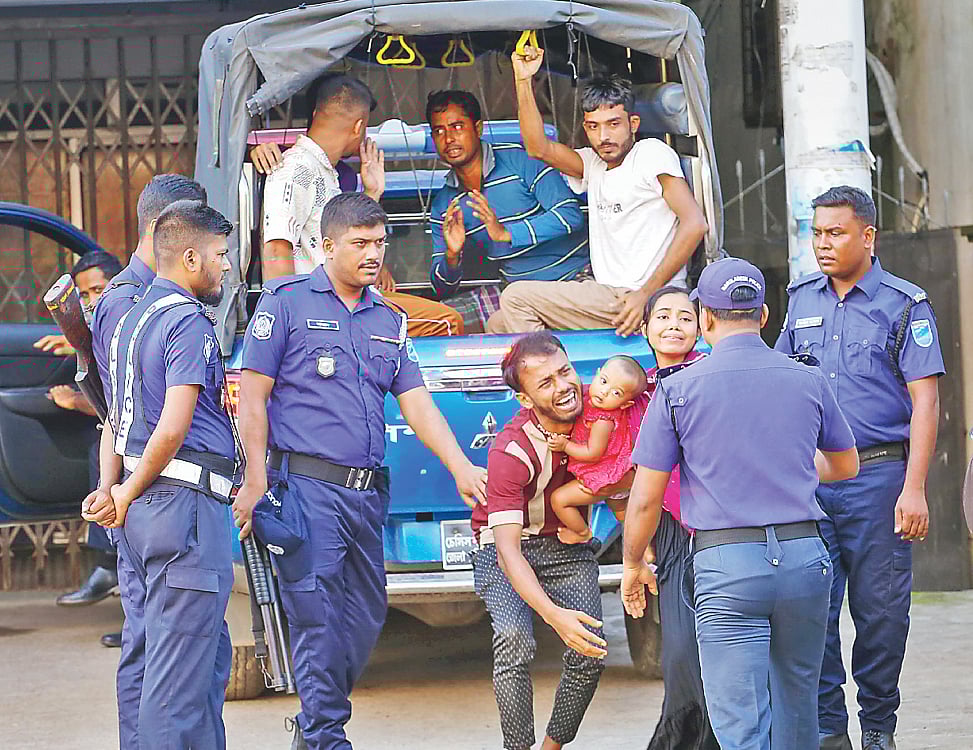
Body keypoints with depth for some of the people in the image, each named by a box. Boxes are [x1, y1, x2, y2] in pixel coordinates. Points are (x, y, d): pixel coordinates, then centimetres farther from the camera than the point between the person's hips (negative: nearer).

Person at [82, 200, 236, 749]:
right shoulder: (189, 323, -12)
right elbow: (173, 428, -20)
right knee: (182, 667, -8)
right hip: (187, 502, -10)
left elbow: (117, 420, 20)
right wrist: (128, 495, -9)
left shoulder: (132, 319, 18)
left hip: (144, 512, 10)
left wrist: (110, 490, 10)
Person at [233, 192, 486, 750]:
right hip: (307, 485, -6)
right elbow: (253, 396, -2)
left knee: (367, 617, 10)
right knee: (319, 619, -10)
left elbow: (416, 401, 14)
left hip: (367, 491, 6)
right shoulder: (286, 303, 0)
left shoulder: (388, 321, 17)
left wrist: (461, 467, 0)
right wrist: (257, 483, -9)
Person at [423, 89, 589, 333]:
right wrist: (452, 256, -18)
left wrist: (507, 233, -28)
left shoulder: (521, 160, -10)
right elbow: (443, 289, 5)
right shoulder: (443, 206, 5)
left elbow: (571, 215, -19)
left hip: (575, 275, -6)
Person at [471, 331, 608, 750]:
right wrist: (553, 615, -47)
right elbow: (508, 550, -34)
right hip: (506, 548, -4)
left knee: (589, 653, -13)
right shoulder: (512, 451, -28)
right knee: (514, 641, -30)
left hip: (568, 546, 4)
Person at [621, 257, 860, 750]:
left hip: (725, 563, -3)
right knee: (797, 705, 21)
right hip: (804, 556, 3)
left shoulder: (678, 390, -2)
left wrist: (632, 566, 16)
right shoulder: (808, 381, 7)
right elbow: (845, 466, 24)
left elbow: (645, 499, 0)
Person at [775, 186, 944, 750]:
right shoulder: (803, 299, 12)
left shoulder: (905, 304, -2)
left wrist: (914, 489, -14)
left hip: (878, 475, -3)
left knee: (881, 610, 1)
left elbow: (925, 400, -6)